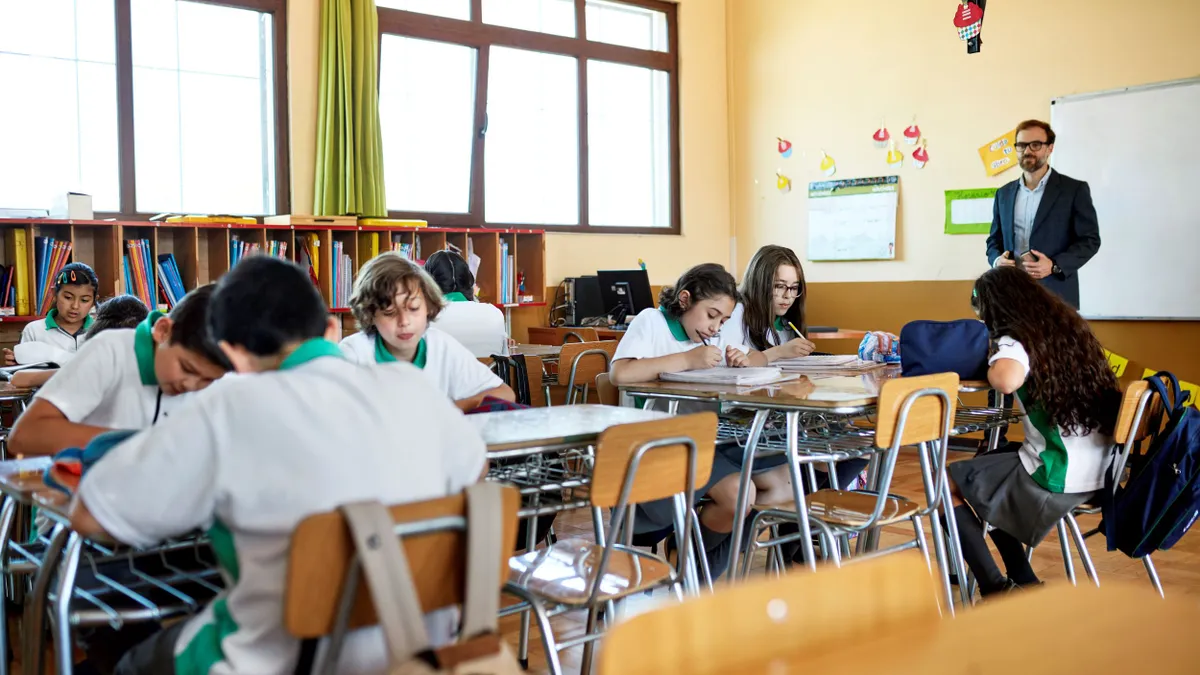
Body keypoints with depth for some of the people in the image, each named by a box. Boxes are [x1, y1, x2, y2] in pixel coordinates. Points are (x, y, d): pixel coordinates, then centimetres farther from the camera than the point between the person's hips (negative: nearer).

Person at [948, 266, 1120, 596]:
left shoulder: (1016, 339, -12)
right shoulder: (1069, 326, 10)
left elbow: (1008, 379, -34)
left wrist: (991, 363, -12)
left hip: (1058, 476, -8)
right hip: (1097, 467, 9)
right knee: (982, 468, 27)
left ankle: (996, 592, 5)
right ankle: (1024, 583, 26)